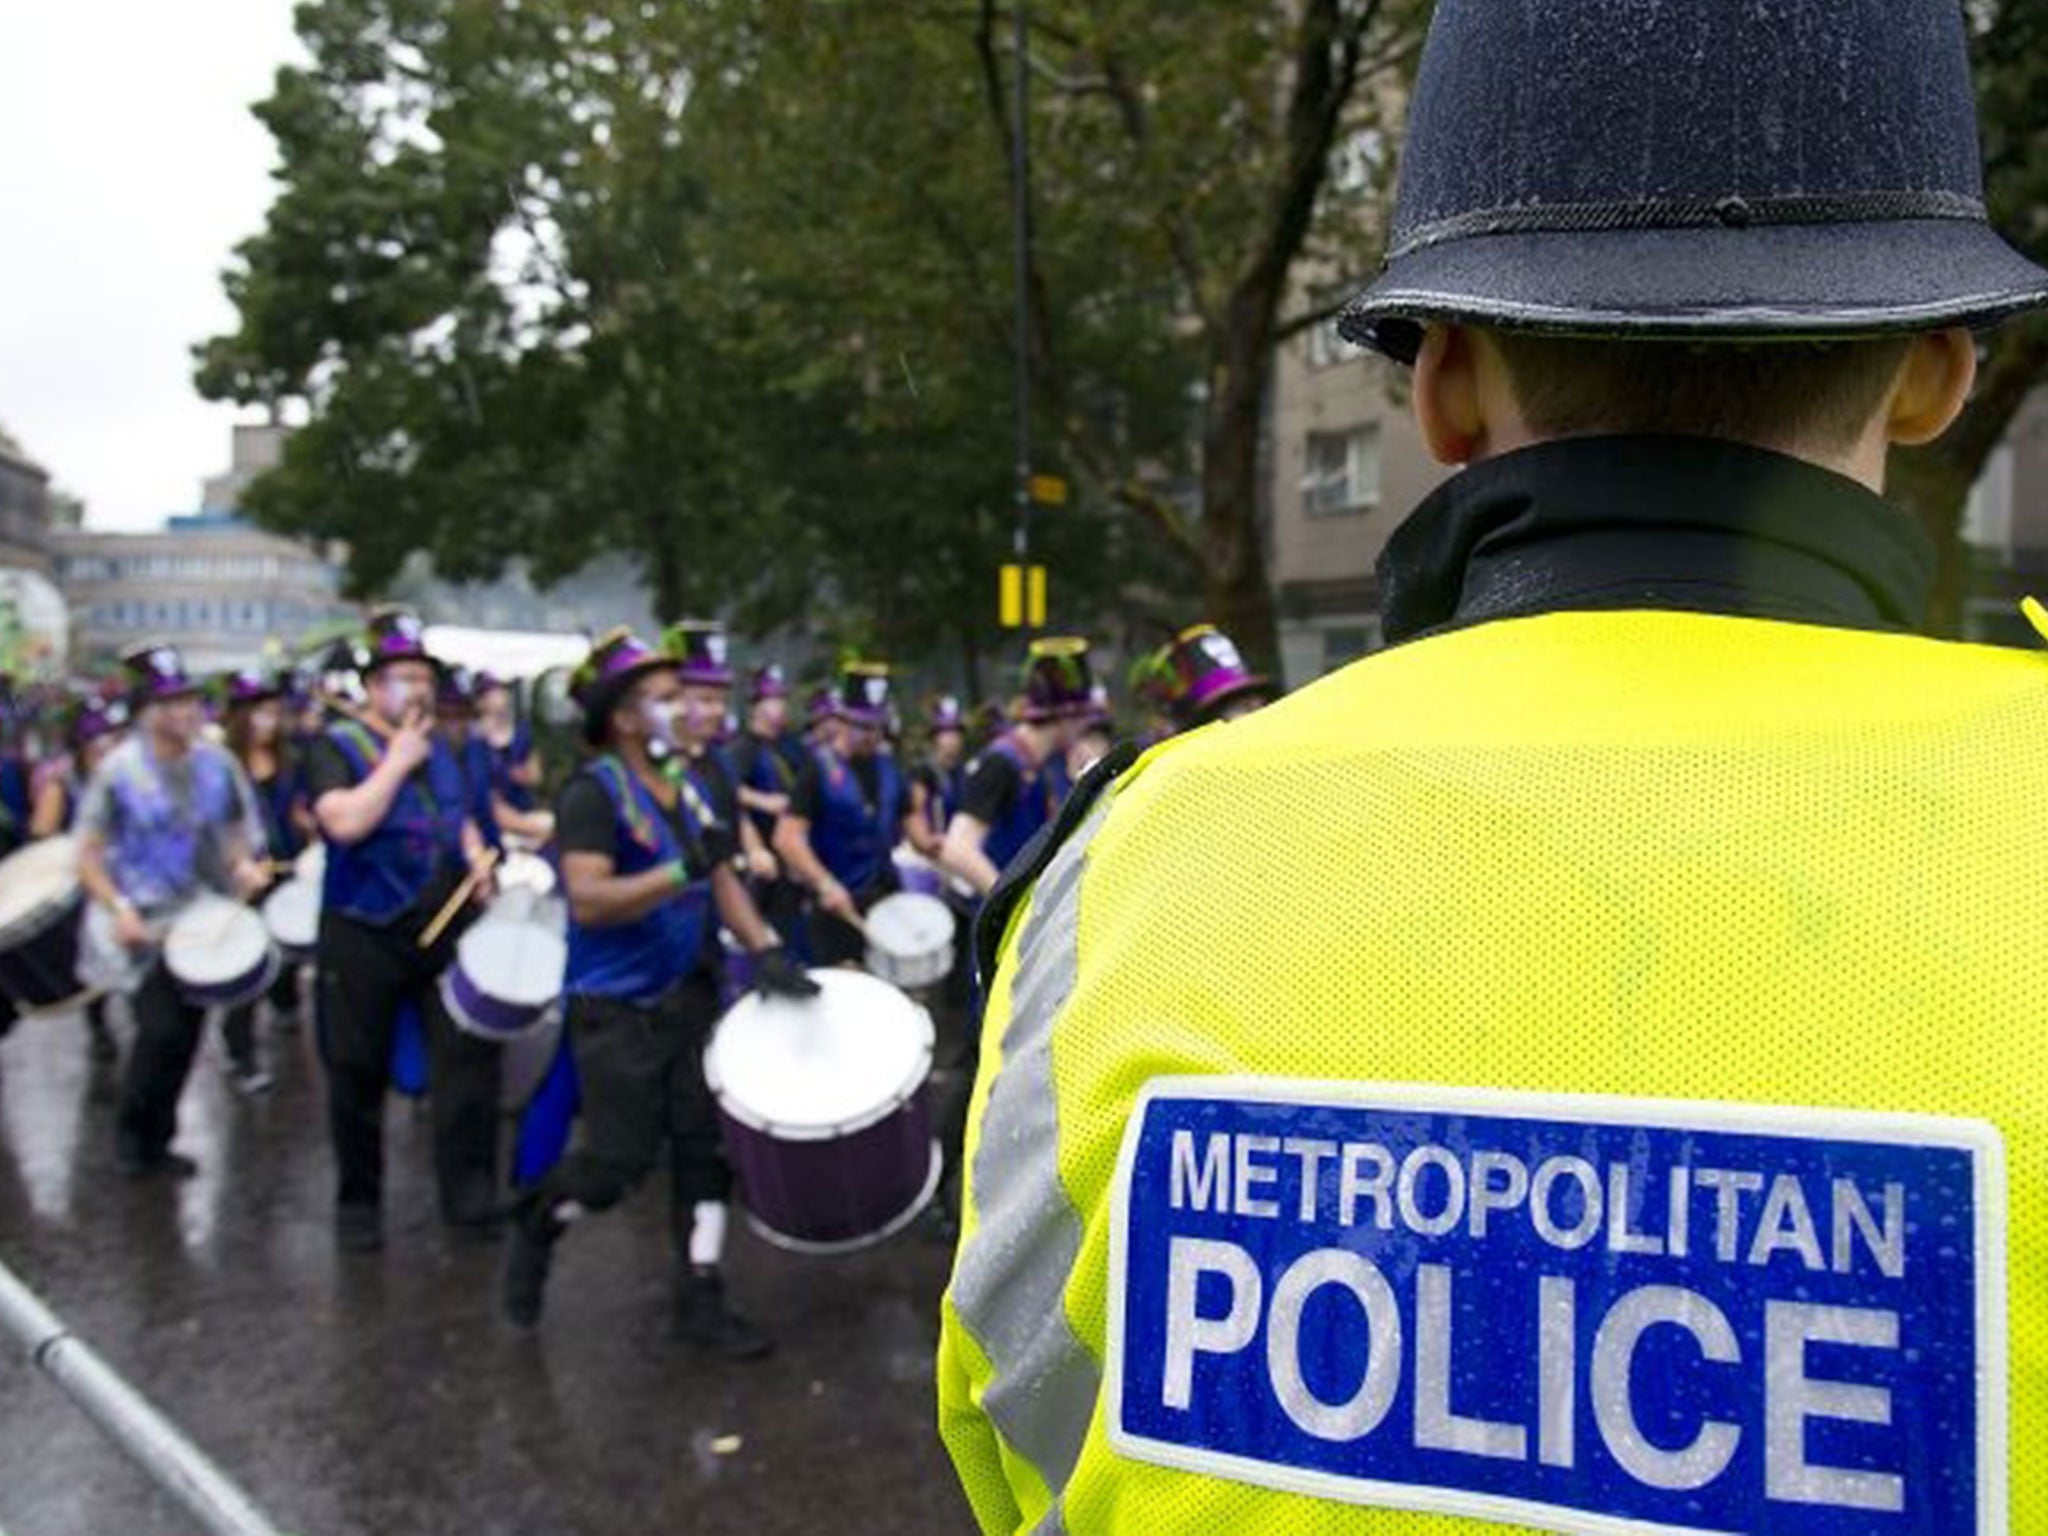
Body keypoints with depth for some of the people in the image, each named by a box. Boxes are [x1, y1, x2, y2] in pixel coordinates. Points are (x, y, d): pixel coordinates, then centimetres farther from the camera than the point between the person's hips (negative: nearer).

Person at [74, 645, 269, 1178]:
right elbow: (88, 853, -8)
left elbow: (237, 831, 12)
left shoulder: (217, 765, 0)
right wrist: (119, 908, -22)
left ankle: (156, 1141, 26)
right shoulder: (118, 771, -11)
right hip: (144, 923, -5)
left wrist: (243, 865, -9)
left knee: (186, 1035, 9)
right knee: (162, 1029, -15)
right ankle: (130, 1132, 10)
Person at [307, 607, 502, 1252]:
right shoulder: (336, 745, -5)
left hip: (444, 928, 4)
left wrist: (476, 856, 4)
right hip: (364, 934, -4)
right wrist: (398, 761, -14)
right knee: (359, 1076, 7)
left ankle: (470, 1198, 7)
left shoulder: (437, 747, 13)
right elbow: (344, 822, -22)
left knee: (470, 1056, -3)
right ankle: (357, 1205, 24)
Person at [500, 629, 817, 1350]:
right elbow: (587, 900, -26)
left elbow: (721, 878, 9)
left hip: (689, 994, 7)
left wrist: (765, 950, -5)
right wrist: (685, 869, -32)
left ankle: (701, 1299, 18)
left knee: (704, 1144, 6)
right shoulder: (594, 791, -16)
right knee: (619, 1161, -1)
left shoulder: (684, 783, 7)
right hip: (616, 1011, -7)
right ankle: (536, 1225, 31)